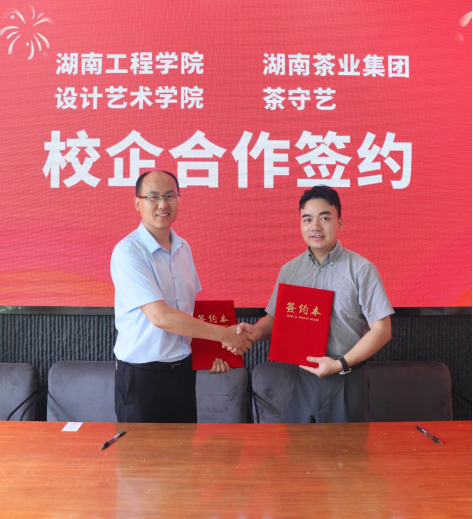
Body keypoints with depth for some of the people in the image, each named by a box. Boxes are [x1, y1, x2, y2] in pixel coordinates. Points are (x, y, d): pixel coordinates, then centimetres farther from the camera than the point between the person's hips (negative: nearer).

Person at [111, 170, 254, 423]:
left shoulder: (183, 247, 6)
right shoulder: (128, 252, -17)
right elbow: (161, 317, -24)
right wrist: (224, 334, -18)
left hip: (182, 371, 6)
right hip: (142, 376, -6)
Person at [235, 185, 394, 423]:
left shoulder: (362, 270, -7)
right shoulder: (289, 271, 5)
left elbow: (381, 330, -9)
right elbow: (275, 318, 11)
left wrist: (341, 364, -16)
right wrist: (255, 331, -10)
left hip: (346, 381, -3)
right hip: (299, 379, 3)